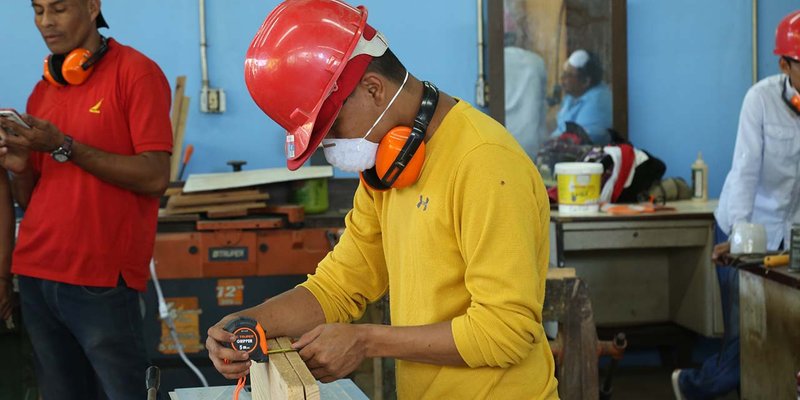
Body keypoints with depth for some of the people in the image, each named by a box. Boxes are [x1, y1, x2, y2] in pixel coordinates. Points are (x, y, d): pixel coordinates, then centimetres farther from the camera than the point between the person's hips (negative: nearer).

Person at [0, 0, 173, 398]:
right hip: (34, 275, 6)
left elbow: (155, 177, -14)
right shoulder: (42, 91, 14)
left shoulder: (135, 73, -4)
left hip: (101, 280, -6)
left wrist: (63, 147, -15)